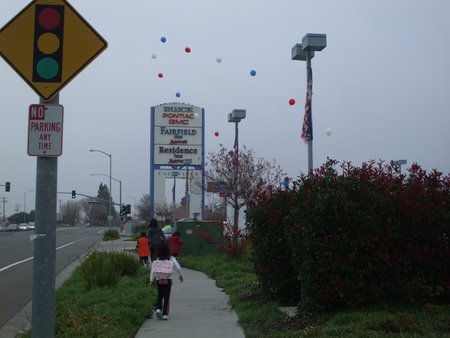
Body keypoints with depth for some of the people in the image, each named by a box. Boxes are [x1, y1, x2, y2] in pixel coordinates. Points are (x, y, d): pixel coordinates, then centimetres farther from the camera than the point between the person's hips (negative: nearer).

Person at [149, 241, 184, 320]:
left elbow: (153, 270, -4)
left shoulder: (156, 260, -3)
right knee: (166, 296, 7)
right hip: (168, 280, -1)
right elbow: (178, 267, -2)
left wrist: (151, 280, 5)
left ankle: (158, 309, -3)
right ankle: (165, 314, 6)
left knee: (160, 295, 18)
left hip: (159, 280, 1)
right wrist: (180, 275, 15)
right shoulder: (171, 259, -4)